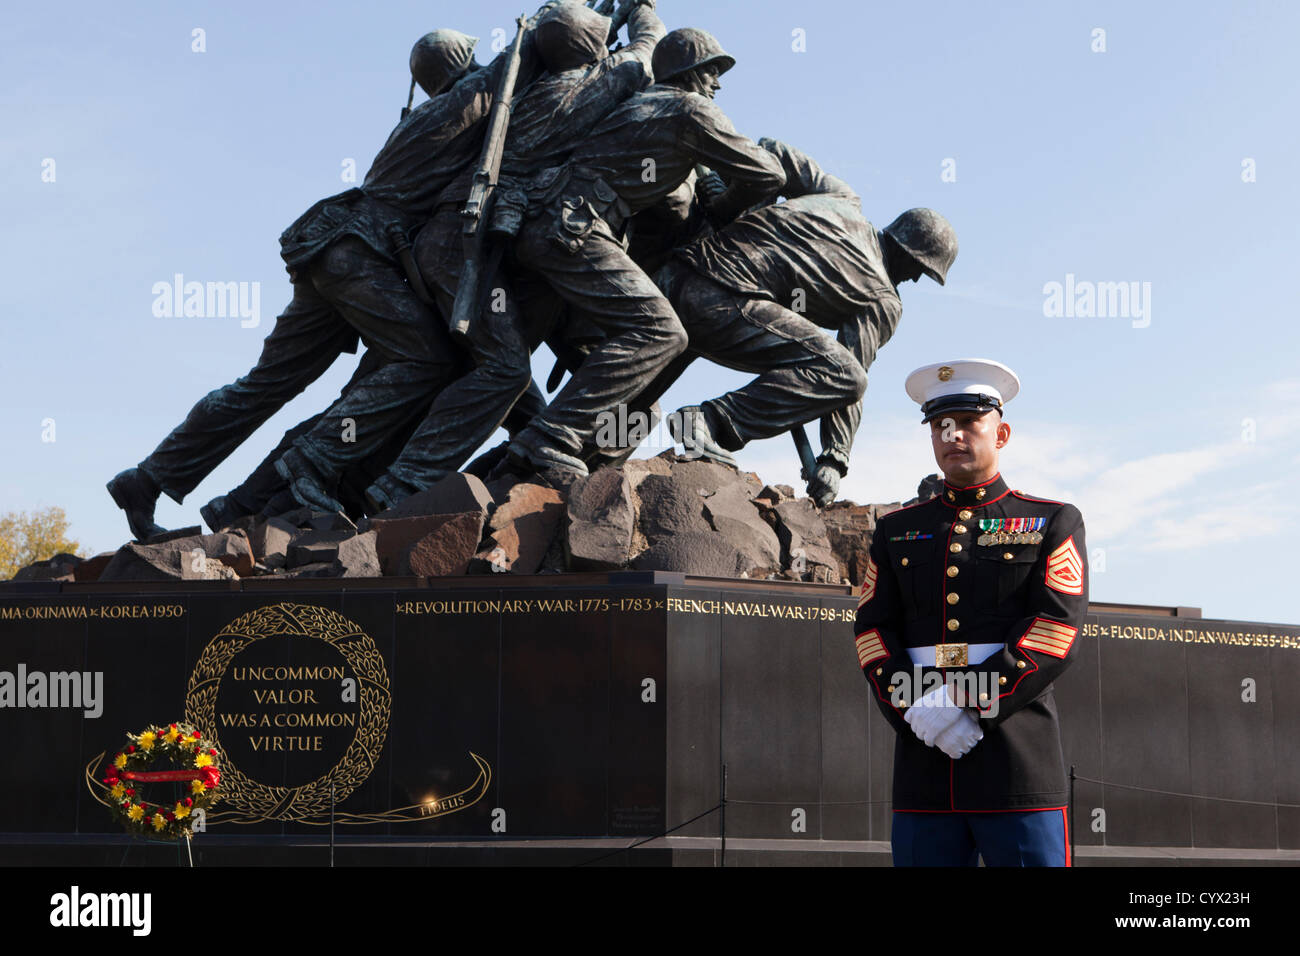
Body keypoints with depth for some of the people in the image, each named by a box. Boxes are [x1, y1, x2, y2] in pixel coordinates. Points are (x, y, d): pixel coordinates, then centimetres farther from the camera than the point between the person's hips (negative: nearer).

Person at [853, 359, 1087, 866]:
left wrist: (965, 702, -15)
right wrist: (918, 711, -11)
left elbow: (1057, 633, -6)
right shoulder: (896, 531, 17)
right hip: (923, 765, 3)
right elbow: (874, 634, 8)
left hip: (1020, 763, -3)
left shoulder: (1053, 524, 8)